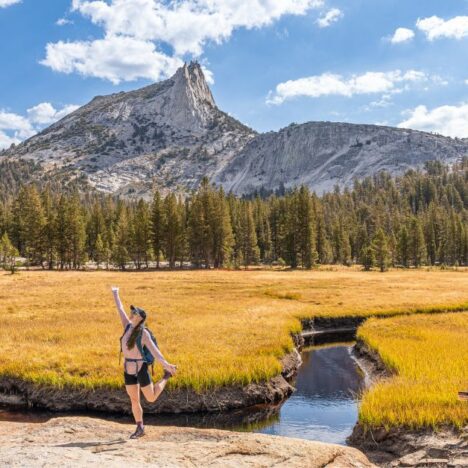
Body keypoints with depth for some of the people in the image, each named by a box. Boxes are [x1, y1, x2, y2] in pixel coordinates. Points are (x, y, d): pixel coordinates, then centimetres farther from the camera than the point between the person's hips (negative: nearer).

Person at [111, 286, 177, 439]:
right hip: (128, 370, 6)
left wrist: (165, 363, -38)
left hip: (140, 368, -6)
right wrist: (115, 294, 20)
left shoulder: (144, 333, -17)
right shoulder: (128, 326, 1)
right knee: (134, 400, 9)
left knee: (151, 398, 7)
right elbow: (120, 309, 11)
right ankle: (140, 428, 23)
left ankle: (167, 375, 27)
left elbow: (153, 349, -25)